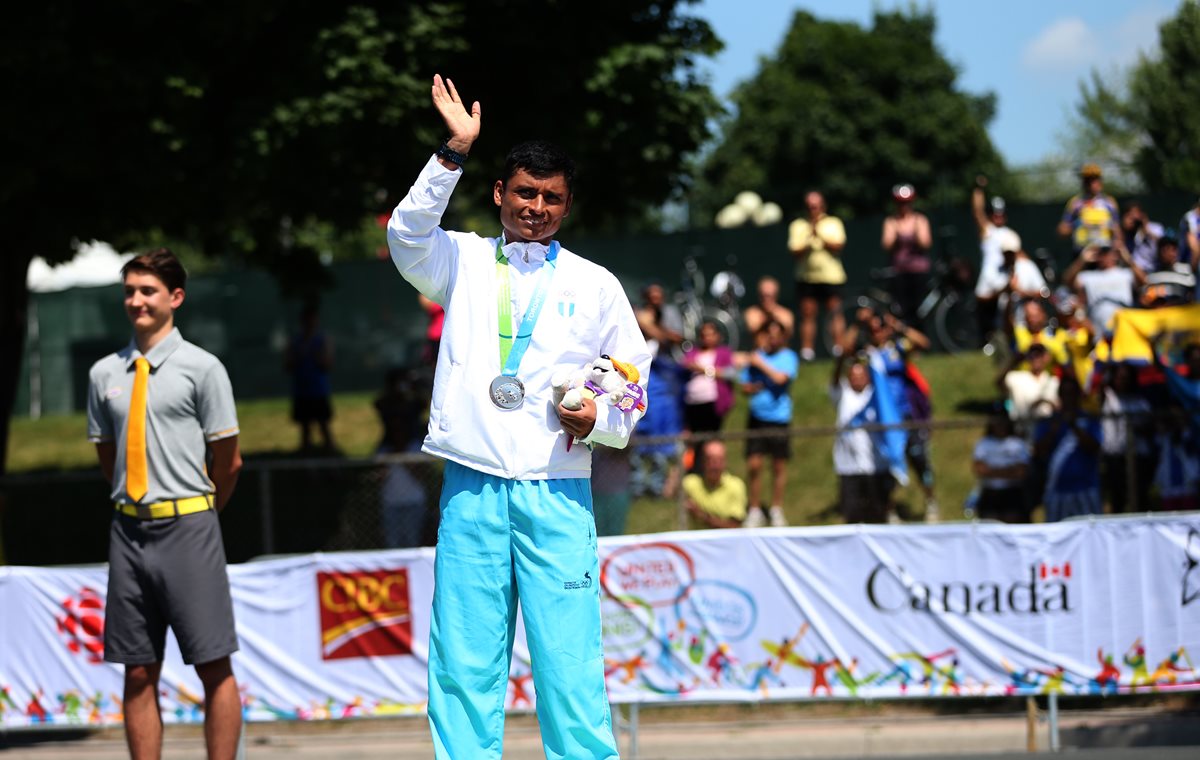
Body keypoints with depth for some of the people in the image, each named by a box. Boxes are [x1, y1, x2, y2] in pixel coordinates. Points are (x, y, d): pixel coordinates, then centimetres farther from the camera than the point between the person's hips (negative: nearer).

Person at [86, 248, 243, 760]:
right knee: (139, 673, 5)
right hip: (130, 530, 4)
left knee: (214, 668, -5)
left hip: (187, 528, -4)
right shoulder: (104, 374, 10)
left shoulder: (201, 368, -3)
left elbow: (228, 462, 1)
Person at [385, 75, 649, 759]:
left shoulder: (596, 285, 12)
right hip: (471, 489, 1)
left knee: (570, 663, -6)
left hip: (558, 494, 0)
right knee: (463, 663, 0)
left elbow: (634, 385, 15)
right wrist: (455, 153, -19)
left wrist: (598, 420, -7)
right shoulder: (464, 261, 11)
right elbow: (409, 235, -10)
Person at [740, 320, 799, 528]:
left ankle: (776, 509, 19)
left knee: (779, 465, 5)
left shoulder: (788, 357, -1)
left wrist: (761, 364, -9)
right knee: (754, 464, -3)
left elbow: (781, 378, -19)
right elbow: (744, 386, 12)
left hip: (779, 419, -2)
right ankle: (754, 509, 9)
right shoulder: (756, 357, 8)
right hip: (757, 417, 2)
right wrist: (752, 388, -10)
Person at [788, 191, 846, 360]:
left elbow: (838, 245, -5)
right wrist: (808, 241, -19)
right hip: (807, 278, 1)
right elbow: (795, 251, 0)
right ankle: (806, 350, -2)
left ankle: (839, 347, -5)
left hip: (832, 277, -1)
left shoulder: (834, 223, 9)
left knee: (835, 314, -5)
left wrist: (820, 236, -17)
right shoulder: (798, 226, 11)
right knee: (807, 315, -3)